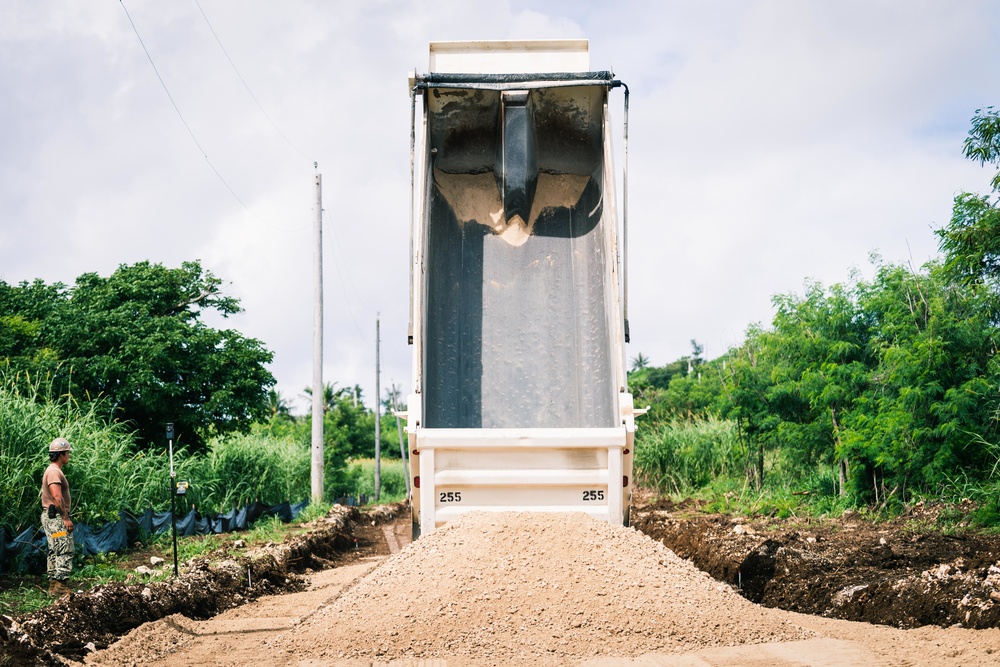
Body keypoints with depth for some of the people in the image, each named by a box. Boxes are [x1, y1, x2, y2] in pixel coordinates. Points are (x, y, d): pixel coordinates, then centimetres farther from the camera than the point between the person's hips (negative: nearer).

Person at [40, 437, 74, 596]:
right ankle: (60, 585, -13)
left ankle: (53, 585, 16)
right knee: (65, 551, -11)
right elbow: (57, 497, -24)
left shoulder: (53, 470, 18)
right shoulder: (54, 471, -15)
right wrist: (66, 518, -23)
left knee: (54, 552, 12)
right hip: (56, 517, -11)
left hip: (51, 517, 11)